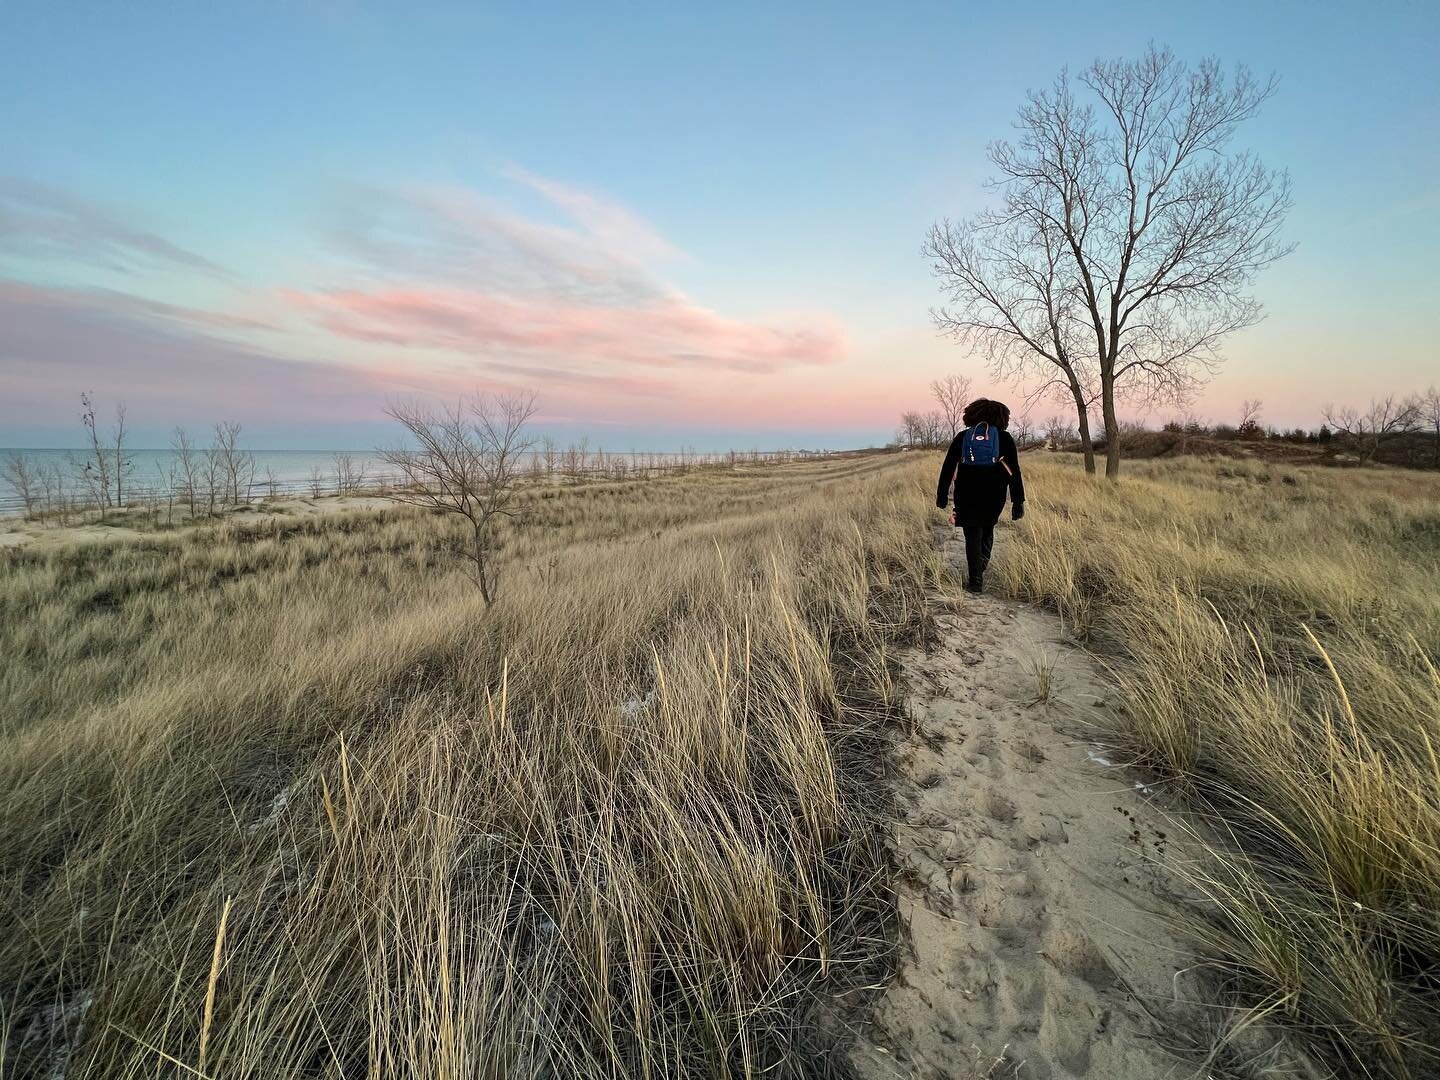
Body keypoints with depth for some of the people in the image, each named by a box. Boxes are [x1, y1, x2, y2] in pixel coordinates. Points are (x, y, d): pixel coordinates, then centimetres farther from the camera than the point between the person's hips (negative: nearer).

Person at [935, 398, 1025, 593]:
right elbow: (1014, 471, -1)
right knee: (987, 530, 21)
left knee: (972, 536, 8)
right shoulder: (1004, 438, 3)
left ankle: (975, 580, 4)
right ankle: (980, 568, 2)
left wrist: (942, 494, 10)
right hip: (994, 495, 0)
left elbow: (948, 467, 5)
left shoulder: (962, 437, 6)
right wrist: (1018, 501, 0)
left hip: (966, 495, 0)